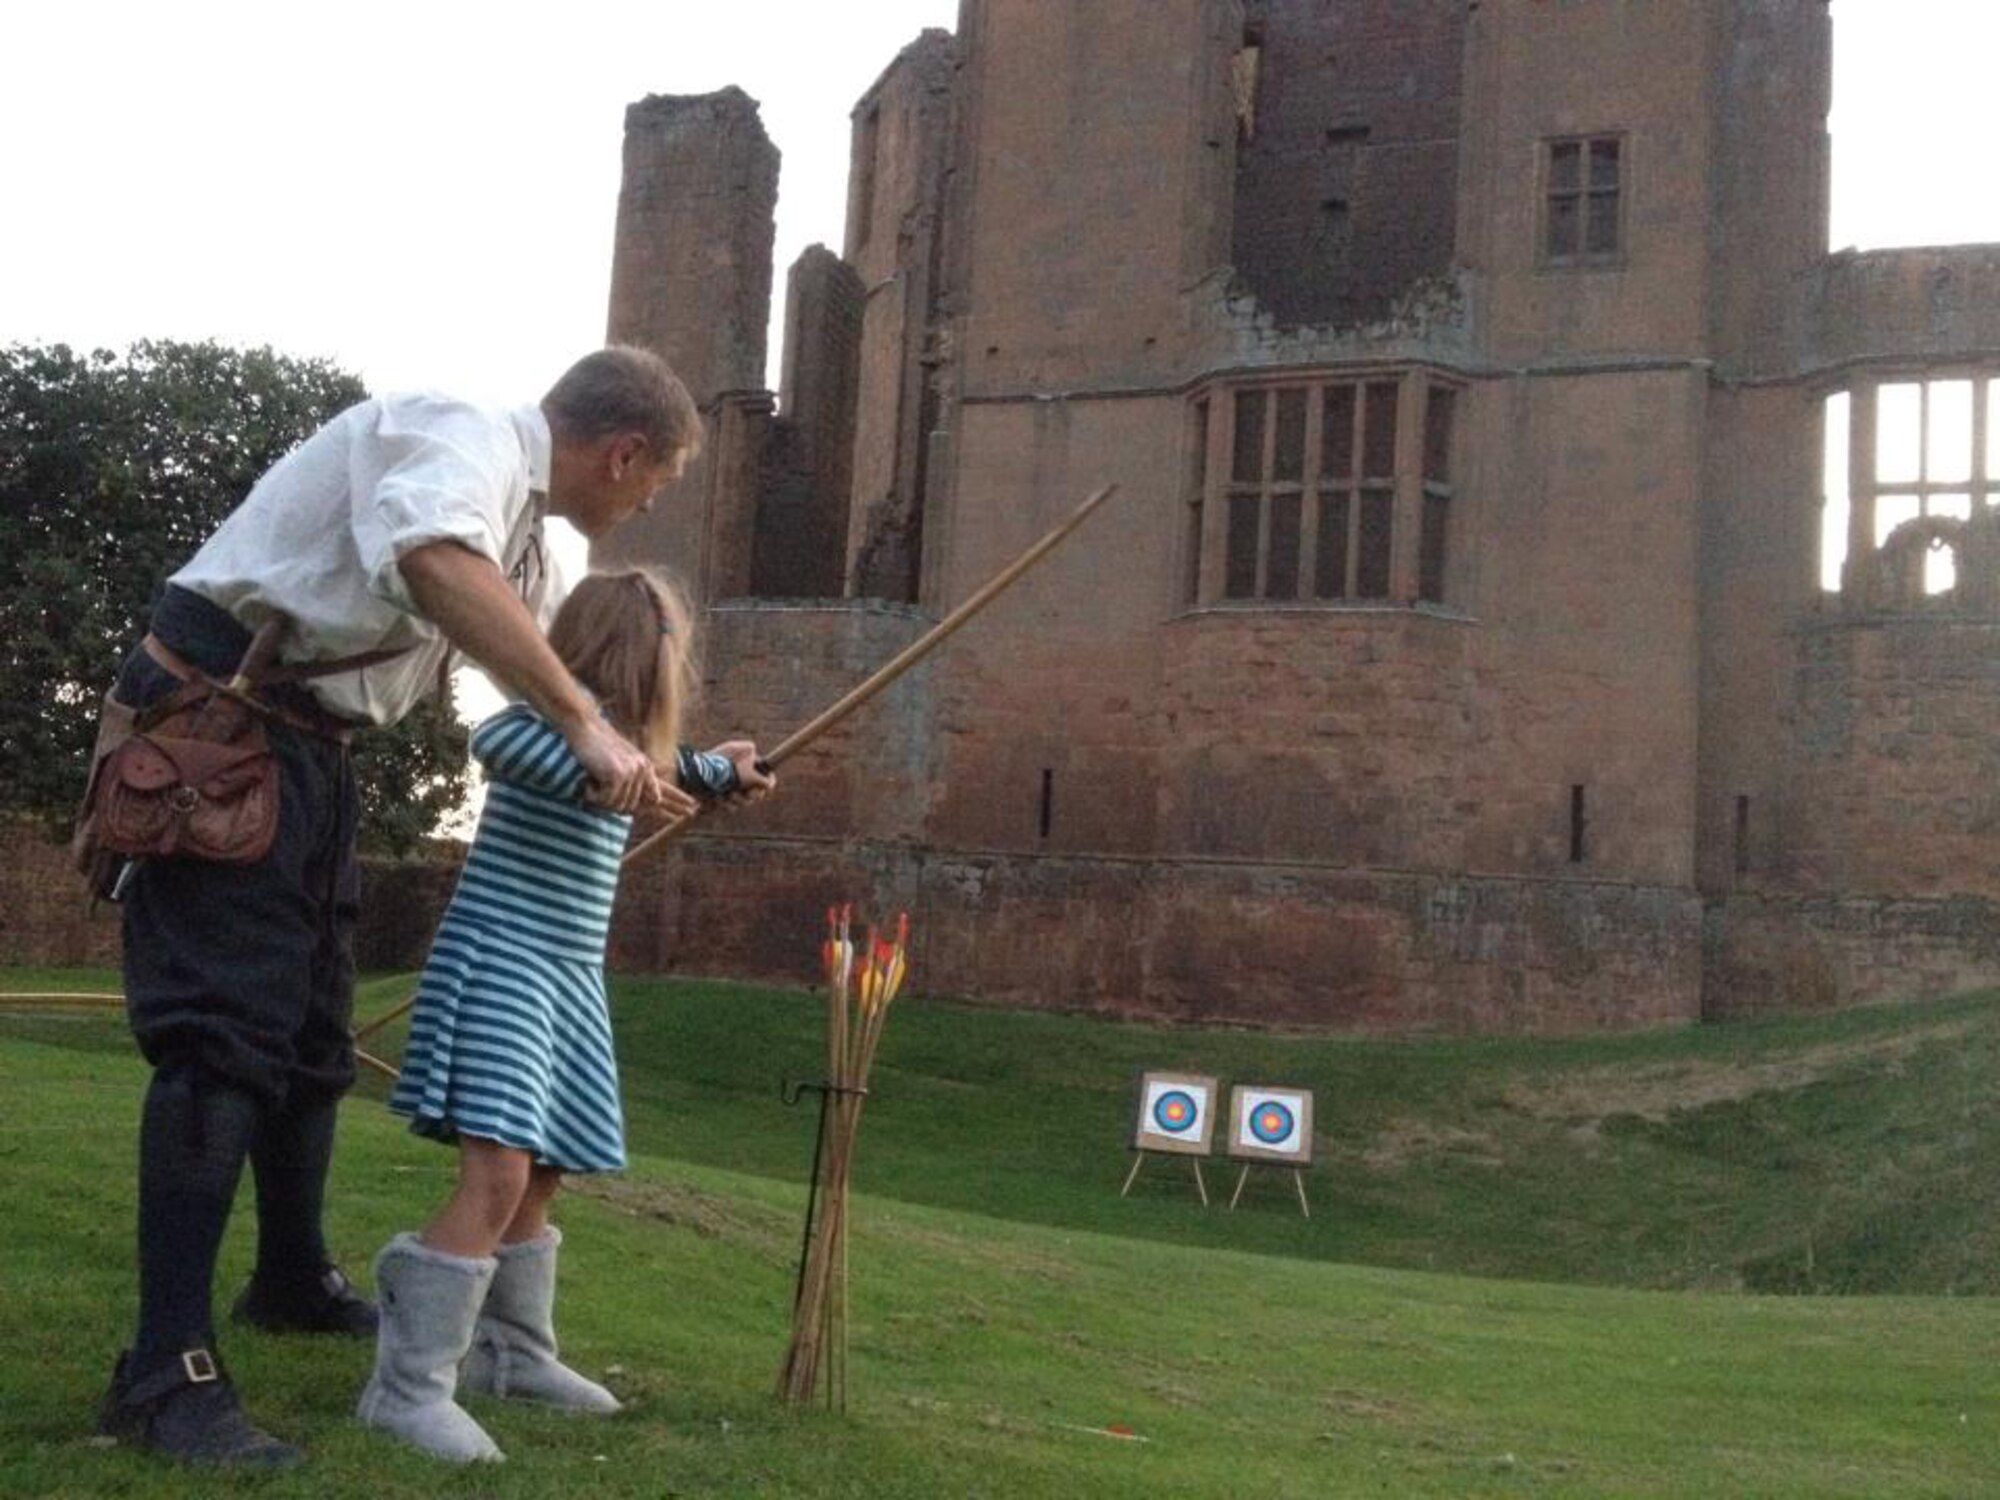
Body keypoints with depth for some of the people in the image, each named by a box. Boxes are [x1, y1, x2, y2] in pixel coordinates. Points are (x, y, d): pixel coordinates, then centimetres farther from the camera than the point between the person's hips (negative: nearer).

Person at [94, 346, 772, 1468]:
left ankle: (296, 1282, 34)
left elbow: (560, 675, 29)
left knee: (312, 1030, 18)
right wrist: (586, 723, -39)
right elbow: (432, 562, -40)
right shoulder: (466, 438, -17)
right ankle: (167, 1373, -11)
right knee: (224, 1031, -14)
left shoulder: (521, 534, 14)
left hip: (308, 749, 10)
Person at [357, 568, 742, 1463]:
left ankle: (511, 1355, 30)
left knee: (539, 1179, 17)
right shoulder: (556, 717, -15)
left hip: (567, 979, 10)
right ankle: (407, 1386, -11)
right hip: (500, 969, -10)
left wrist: (722, 770, 44)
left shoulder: (612, 735, 13)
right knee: (495, 1179, -17)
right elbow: (492, 739, -38)